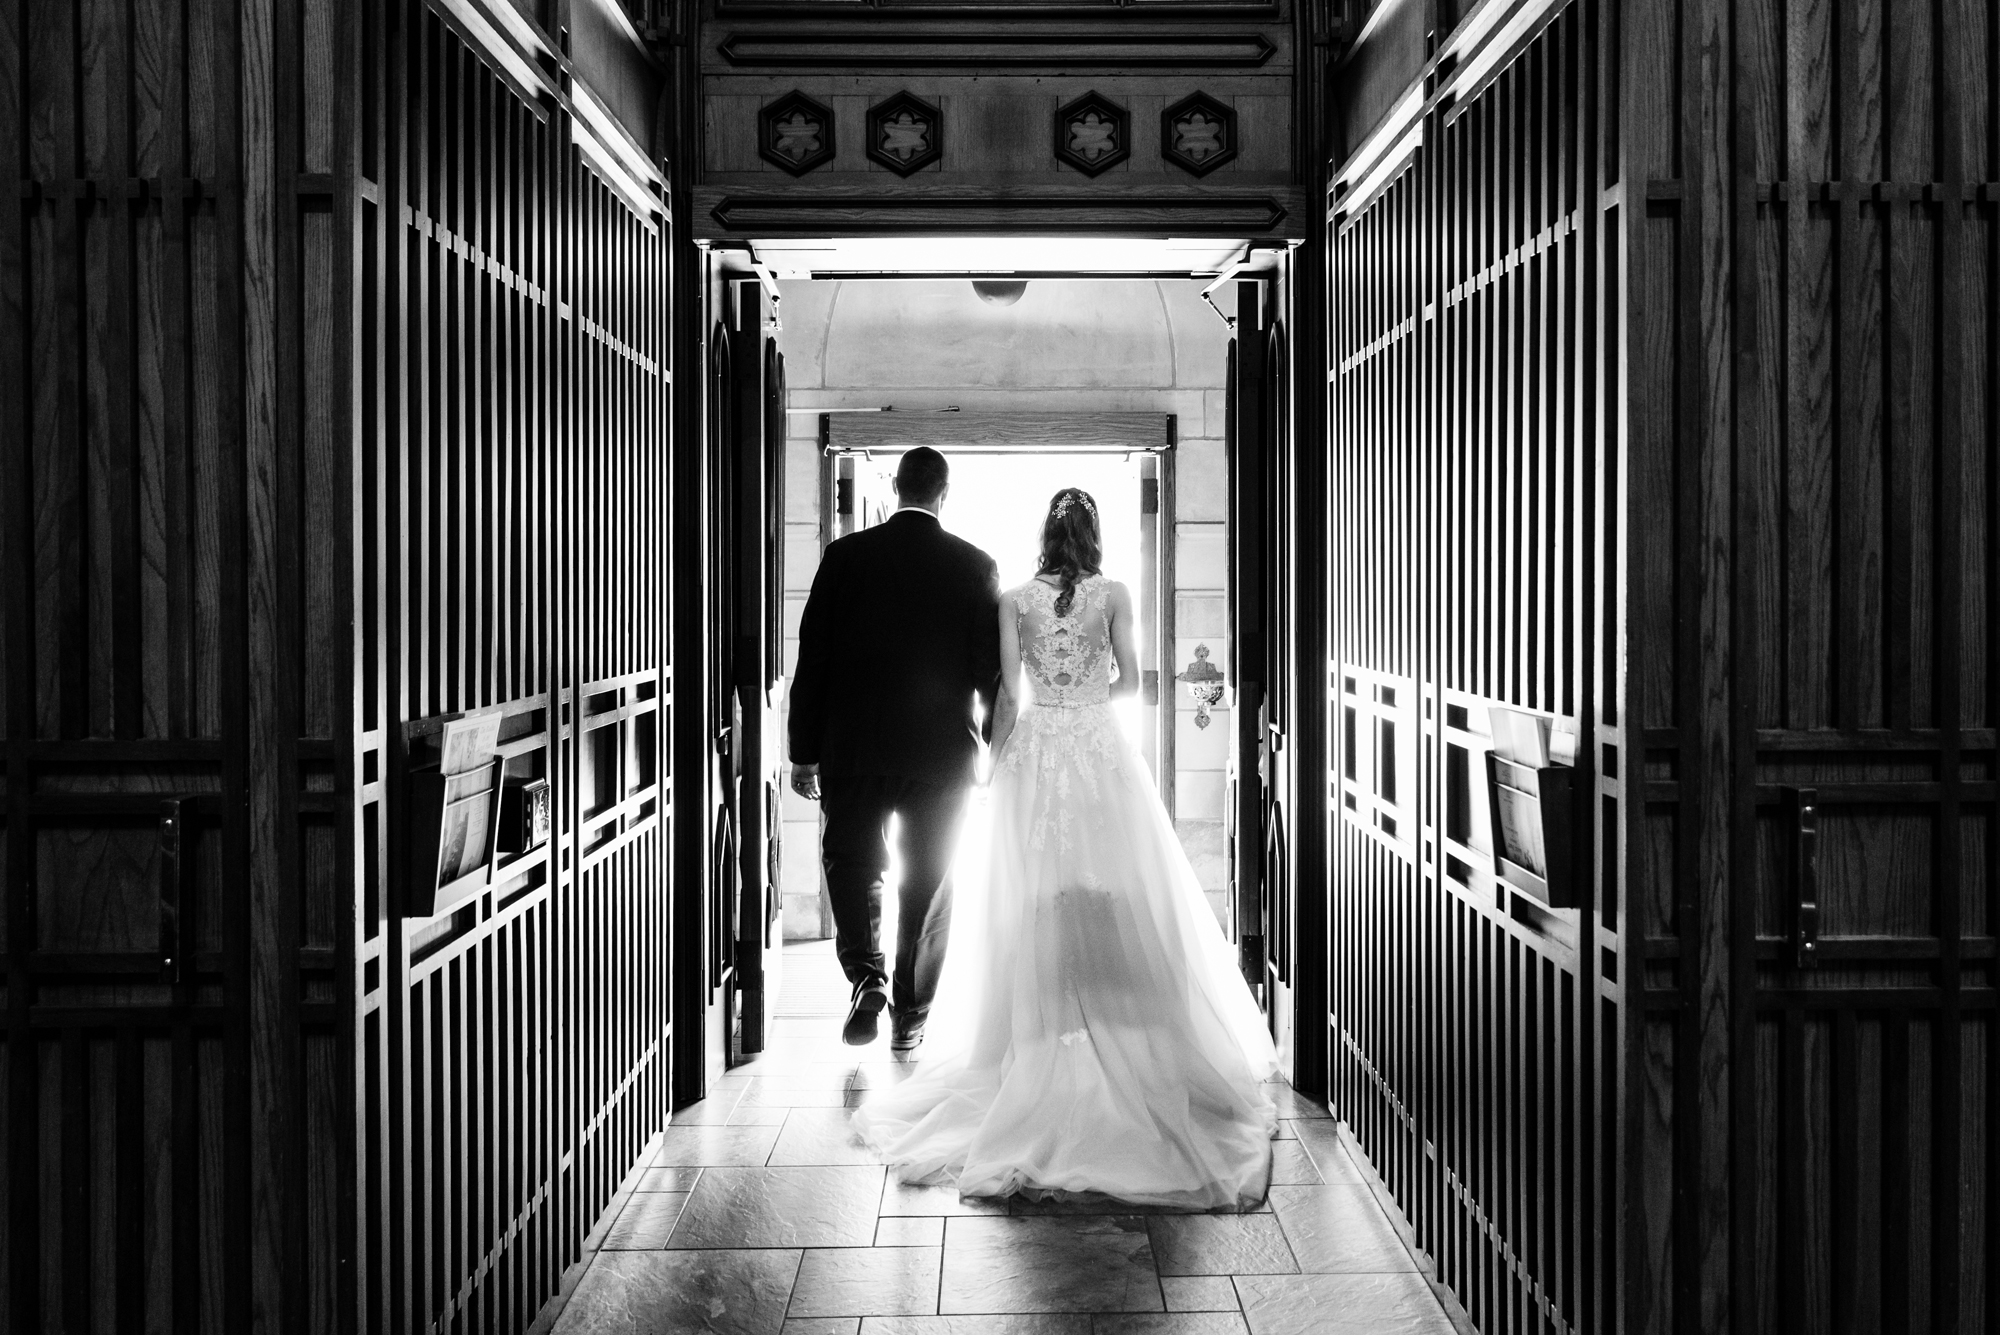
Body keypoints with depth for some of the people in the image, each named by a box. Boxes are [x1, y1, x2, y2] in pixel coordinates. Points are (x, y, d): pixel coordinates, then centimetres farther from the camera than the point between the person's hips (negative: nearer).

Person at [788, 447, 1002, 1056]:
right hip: (944, 753, 1)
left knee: (851, 862, 13)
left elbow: (812, 659, -3)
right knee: (929, 883, 12)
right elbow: (994, 668, -1)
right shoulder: (976, 566, -2)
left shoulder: (845, 556, -3)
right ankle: (910, 1020, 17)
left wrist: (804, 752, 3)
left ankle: (867, 976, -11)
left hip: (854, 748, -1)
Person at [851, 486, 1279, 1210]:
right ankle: (1130, 1034, 5)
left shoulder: (1013, 600, -1)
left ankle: (1047, 1047, 7)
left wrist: (996, 768, 5)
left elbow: (1008, 692, -3)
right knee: (1118, 893, 5)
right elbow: (1130, 679, -1)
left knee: (1038, 899, 5)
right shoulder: (1113, 594, -1)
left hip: (1036, 751, 1)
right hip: (1100, 748, 0)